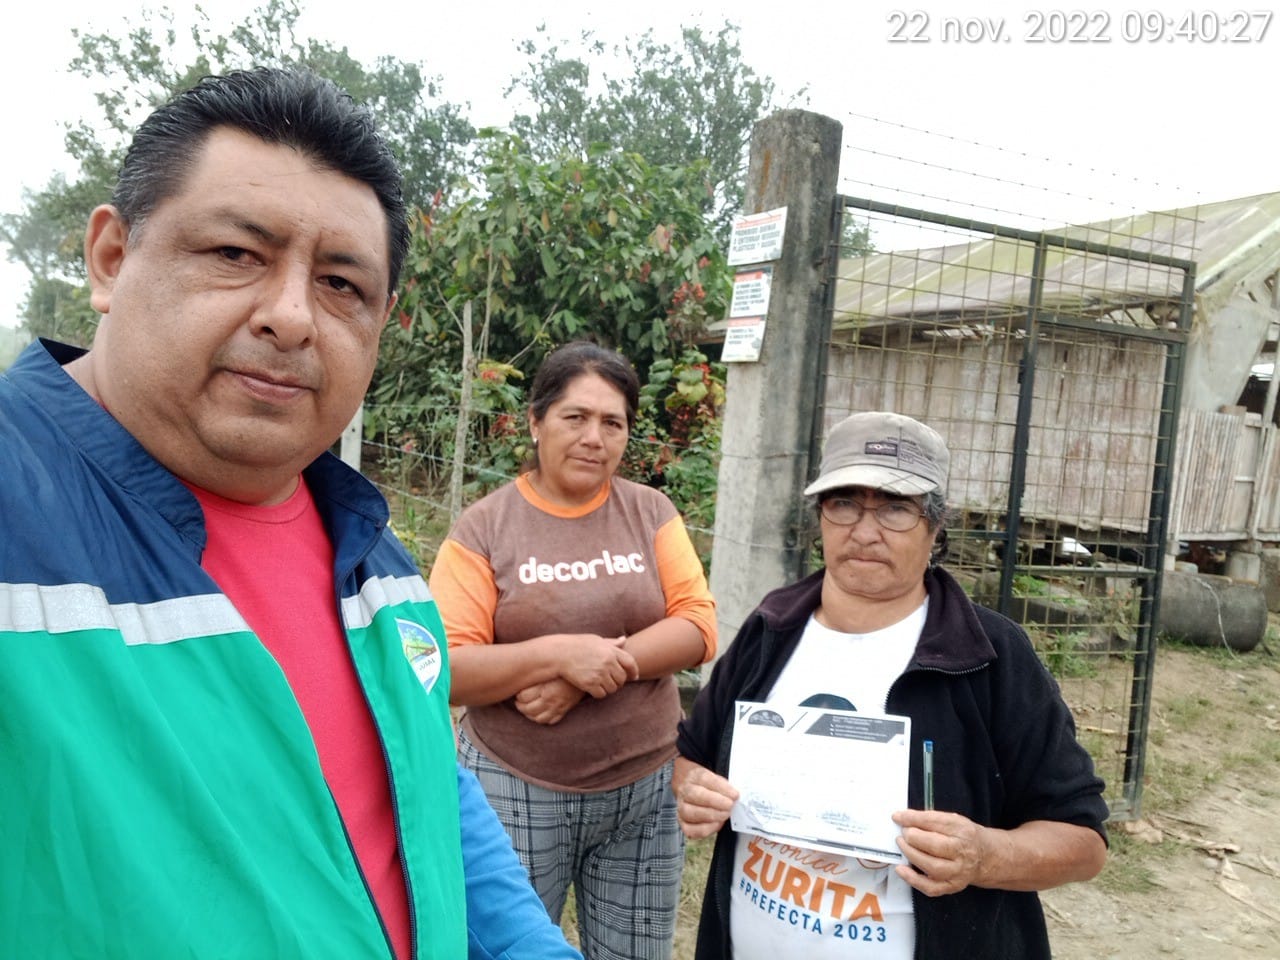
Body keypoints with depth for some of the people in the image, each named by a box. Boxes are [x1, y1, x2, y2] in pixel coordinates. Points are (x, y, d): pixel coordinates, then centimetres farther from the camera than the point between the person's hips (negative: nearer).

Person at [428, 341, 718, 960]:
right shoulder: (483, 528, -7)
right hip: (516, 792, -2)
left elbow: (697, 626, -6)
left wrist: (588, 673, -18)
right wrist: (560, 653, -25)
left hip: (644, 789, 3)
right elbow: (447, 669, -11)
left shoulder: (651, 512, 1)